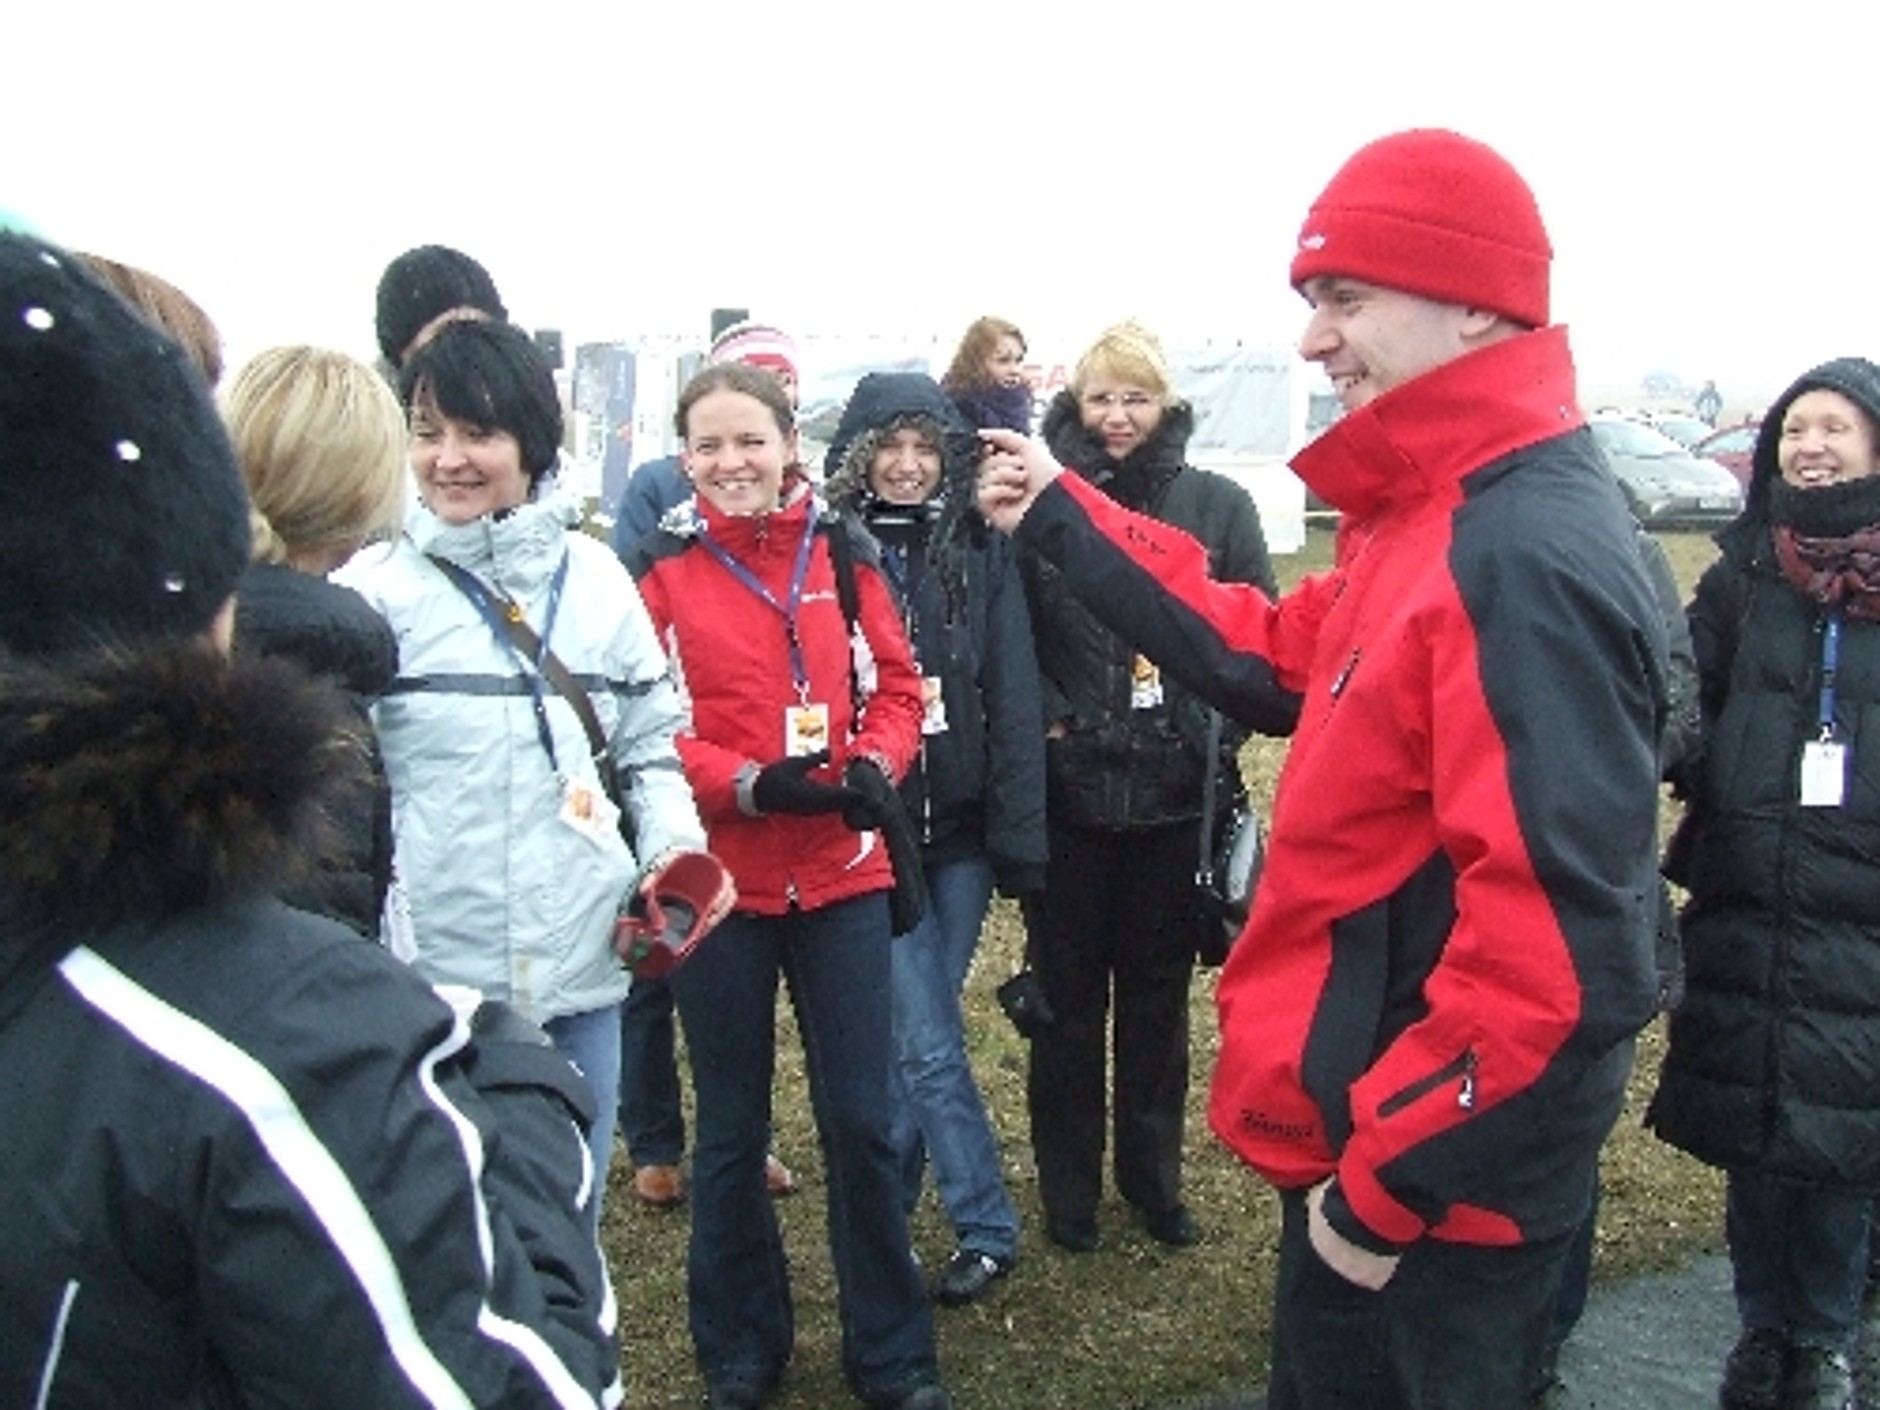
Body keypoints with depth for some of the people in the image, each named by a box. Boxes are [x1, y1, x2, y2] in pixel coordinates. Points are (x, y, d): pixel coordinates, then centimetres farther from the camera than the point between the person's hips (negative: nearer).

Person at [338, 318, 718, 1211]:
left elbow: (651, 744, 13)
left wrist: (673, 847, -3)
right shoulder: (378, 587, -4)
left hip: (581, 968, 3)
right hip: (432, 974, -3)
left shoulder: (594, 576, 5)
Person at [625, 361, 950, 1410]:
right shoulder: (659, 572, -3)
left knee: (862, 1120, 7)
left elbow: (896, 684, 7)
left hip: (843, 876, 2)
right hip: (719, 882, -1)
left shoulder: (842, 557, 4)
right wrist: (749, 784, -20)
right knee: (733, 1130, 12)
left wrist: (877, 764, -12)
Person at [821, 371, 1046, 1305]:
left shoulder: (980, 551, 2)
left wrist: (1019, 834, -6)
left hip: (960, 829, 2)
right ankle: (986, 1229, 17)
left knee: (913, 1032, 12)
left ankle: (883, 1211, 27)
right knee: (927, 1043, 1)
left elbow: (1014, 697, -1)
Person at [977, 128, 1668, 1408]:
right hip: (1364, 1126, 10)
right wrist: (1060, 518, 15)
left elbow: (1553, 947, -31)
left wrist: (1389, 1182, -22)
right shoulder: (1429, 515, 5)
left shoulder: (1532, 562, -28)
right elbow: (1271, 652, 14)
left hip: (1442, 1174, -9)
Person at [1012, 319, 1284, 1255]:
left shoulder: (1217, 507, 2)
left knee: (1158, 994, 14)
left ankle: (1153, 1175, 33)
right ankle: (1067, 1186, 28)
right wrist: (1045, 719, -13)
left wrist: (1223, 733, -9)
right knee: (1067, 993, 11)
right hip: (1066, 792, -1)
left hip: (1176, 795, 1)